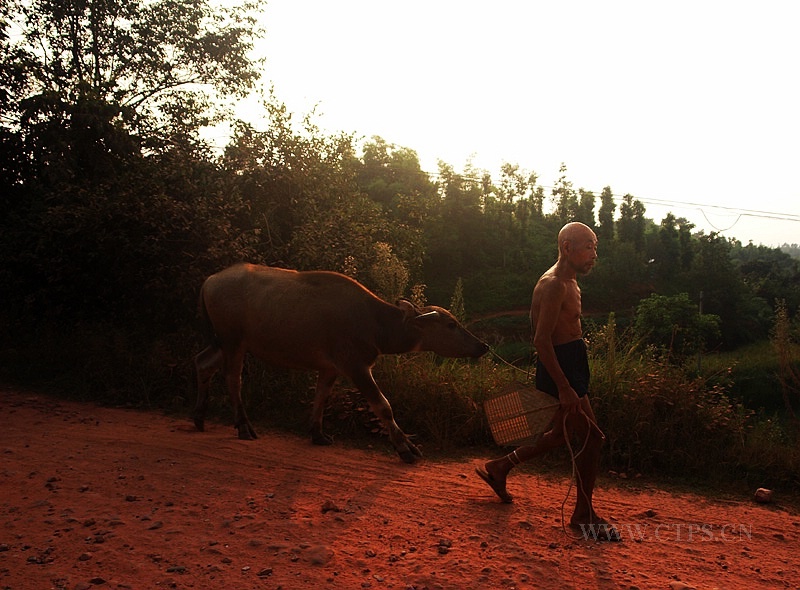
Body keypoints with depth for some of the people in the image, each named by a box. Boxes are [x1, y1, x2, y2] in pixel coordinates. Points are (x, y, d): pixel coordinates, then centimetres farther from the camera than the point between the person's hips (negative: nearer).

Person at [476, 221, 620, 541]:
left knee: (560, 435, 19)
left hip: (569, 368, 11)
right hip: (561, 370, -11)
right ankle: (584, 515, 9)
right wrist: (564, 388, -26)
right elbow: (542, 340, -24)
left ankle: (499, 468, 31)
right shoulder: (554, 284, -18)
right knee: (591, 436, -5)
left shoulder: (568, 283, 15)